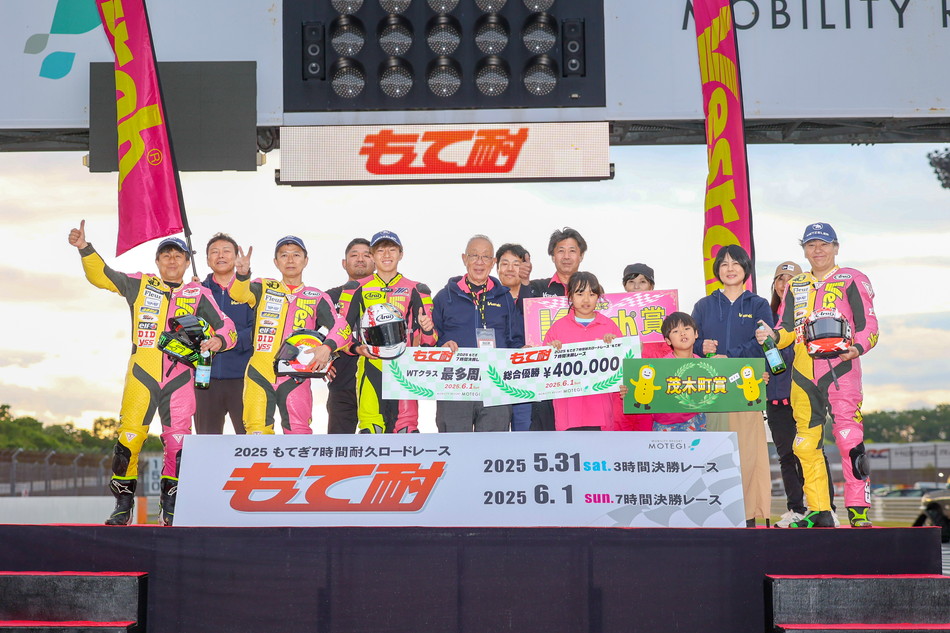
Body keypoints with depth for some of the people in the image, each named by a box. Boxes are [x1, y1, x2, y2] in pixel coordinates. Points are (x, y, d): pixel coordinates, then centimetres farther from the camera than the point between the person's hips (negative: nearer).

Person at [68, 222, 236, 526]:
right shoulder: (140, 285, 12)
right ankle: (123, 505, 3)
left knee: (177, 442, -1)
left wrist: (219, 340, -14)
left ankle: (170, 509, 11)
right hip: (142, 375, 0)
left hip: (179, 376, 0)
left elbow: (226, 327, 8)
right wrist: (84, 248, -7)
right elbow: (101, 276, 8)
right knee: (129, 437, -8)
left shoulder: (199, 294, 11)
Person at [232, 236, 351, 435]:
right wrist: (242, 274, -31)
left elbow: (342, 329, 3)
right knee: (257, 431, -5)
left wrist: (327, 347, -18)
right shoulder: (264, 289, 13)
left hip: (294, 376, 0)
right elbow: (239, 292, -8)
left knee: (299, 433, -7)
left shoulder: (317, 298, 12)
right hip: (259, 373, 1)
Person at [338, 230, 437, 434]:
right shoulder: (358, 289, 12)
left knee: (407, 428, -8)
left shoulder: (415, 291, 14)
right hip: (371, 366, 0)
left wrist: (428, 329, -11)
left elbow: (428, 340, 13)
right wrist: (356, 347, -9)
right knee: (371, 429, -8)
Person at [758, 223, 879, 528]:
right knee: (806, 445, 4)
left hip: (840, 368, -5)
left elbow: (868, 325, 2)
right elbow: (788, 330, 19)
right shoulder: (795, 286, 22)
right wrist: (773, 335, -4)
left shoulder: (852, 280, 7)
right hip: (803, 372, 5)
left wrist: (856, 348, -18)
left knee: (849, 440, -16)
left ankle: (858, 512, -13)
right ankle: (820, 512, 11)